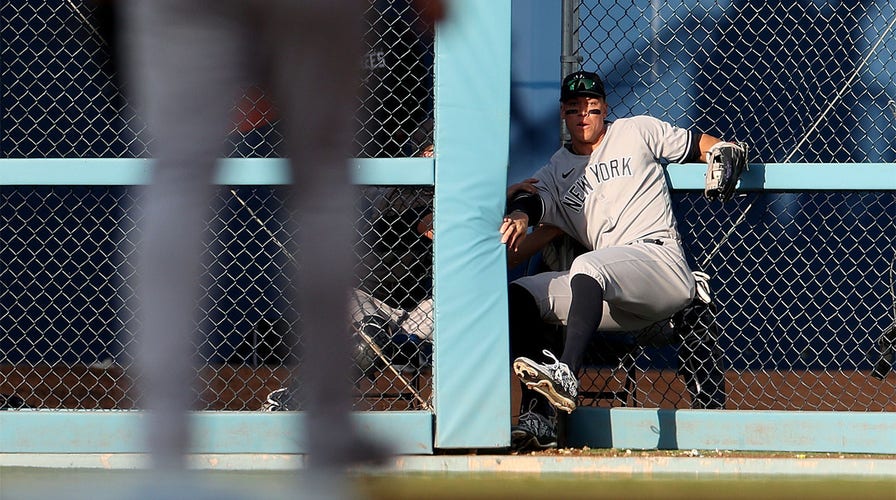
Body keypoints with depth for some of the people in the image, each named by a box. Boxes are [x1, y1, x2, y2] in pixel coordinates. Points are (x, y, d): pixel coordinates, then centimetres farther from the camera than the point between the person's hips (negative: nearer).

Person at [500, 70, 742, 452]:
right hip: (612, 295, 6)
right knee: (519, 295, -12)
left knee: (588, 267, -36)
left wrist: (725, 153, -1)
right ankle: (538, 416, -24)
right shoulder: (555, 173, 22)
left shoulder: (637, 132, 16)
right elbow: (531, 200, 2)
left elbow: (698, 144, 21)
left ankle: (566, 375, -53)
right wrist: (519, 216, -22)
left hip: (660, 258, -6)